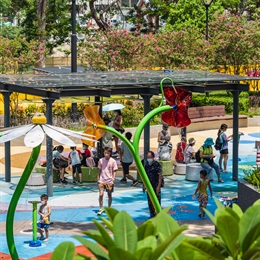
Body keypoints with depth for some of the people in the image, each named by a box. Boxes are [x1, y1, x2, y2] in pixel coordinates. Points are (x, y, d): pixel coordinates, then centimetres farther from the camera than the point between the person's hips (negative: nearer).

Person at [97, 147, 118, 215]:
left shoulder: (113, 161, -5)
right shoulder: (101, 160, 2)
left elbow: (114, 171, -2)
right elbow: (99, 170, 11)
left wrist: (113, 180, -11)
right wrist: (98, 179, 9)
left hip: (109, 181, -1)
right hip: (102, 181, 1)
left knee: (109, 194, 9)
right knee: (101, 194, -11)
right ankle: (101, 209, -3)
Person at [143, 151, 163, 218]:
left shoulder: (157, 165, -13)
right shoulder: (146, 164, 6)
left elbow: (160, 176, -15)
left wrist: (159, 186, -20)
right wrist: (144, 185, 14)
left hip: (156, 185, -6)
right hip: (149, 186, 6)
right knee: (150, 201, 11)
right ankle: (152, 215, 21)